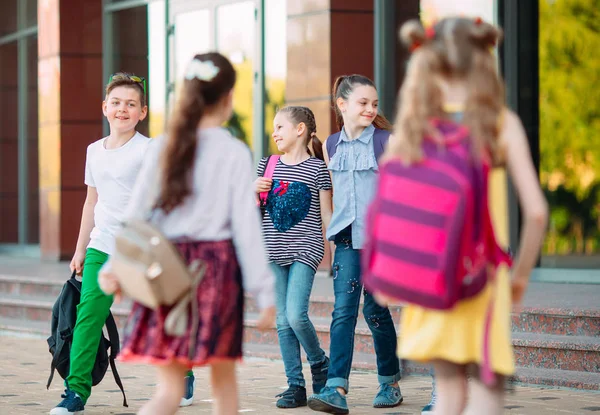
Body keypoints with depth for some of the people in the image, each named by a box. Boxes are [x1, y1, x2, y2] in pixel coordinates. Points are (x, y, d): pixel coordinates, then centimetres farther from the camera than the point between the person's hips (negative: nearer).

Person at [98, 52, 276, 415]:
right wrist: (264, 291, -4)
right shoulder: (234, 153, -4)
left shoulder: (163, 151, 5)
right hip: (216, 266, -3)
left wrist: (115, 268, 4)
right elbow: (247, 225, -7)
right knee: (223, 376, 16)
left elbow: (136, 214, 2)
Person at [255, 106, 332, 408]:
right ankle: (295, 385, 10)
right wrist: (254, 191, -5)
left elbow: (326, 213, 1)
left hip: (304, 250, -4)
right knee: (283, 321, 4)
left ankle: (320, 364, 11)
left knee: (296, 315, -16)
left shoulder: (317, 168, -2)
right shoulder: (267, 165, 9)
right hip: (274, 251, 5)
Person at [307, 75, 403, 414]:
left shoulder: (386, 141, -4)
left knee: (375, 310, 5)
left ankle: (391, 383, 22)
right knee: (343, 310, -8)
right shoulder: (332, 145, 8)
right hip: (347, 237, 3)